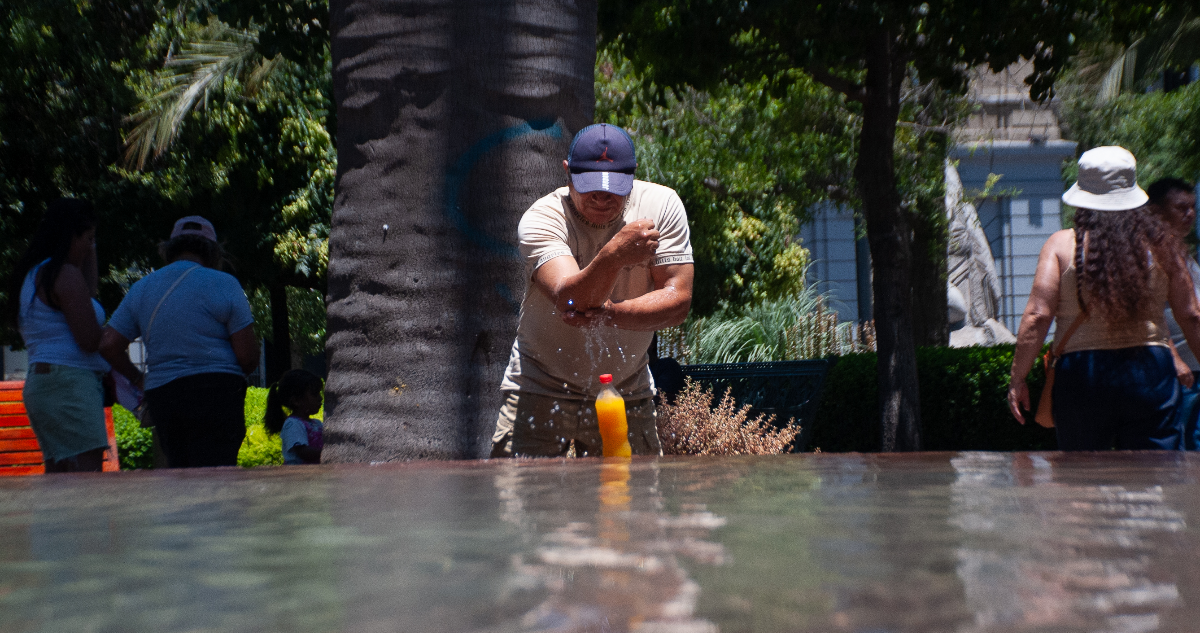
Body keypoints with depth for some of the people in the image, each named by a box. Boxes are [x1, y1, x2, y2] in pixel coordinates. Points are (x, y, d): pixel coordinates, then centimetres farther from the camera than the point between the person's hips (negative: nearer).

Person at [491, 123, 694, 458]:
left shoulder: (661, 204, -9)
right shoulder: (541, 218, -17)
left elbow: (678, 300, -14)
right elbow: (569, 301, -32)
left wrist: (611, 313, -29)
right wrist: (614, 256, -50)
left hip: (627, 391, 2)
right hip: (541, 389, -2)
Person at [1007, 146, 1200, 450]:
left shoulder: (1062, 245, -2)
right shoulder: (1160, 243, 3)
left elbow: (1037, 316, -8)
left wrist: (1017, 378, -2)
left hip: (1081, 374, -1)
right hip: (1152, 372, 1)